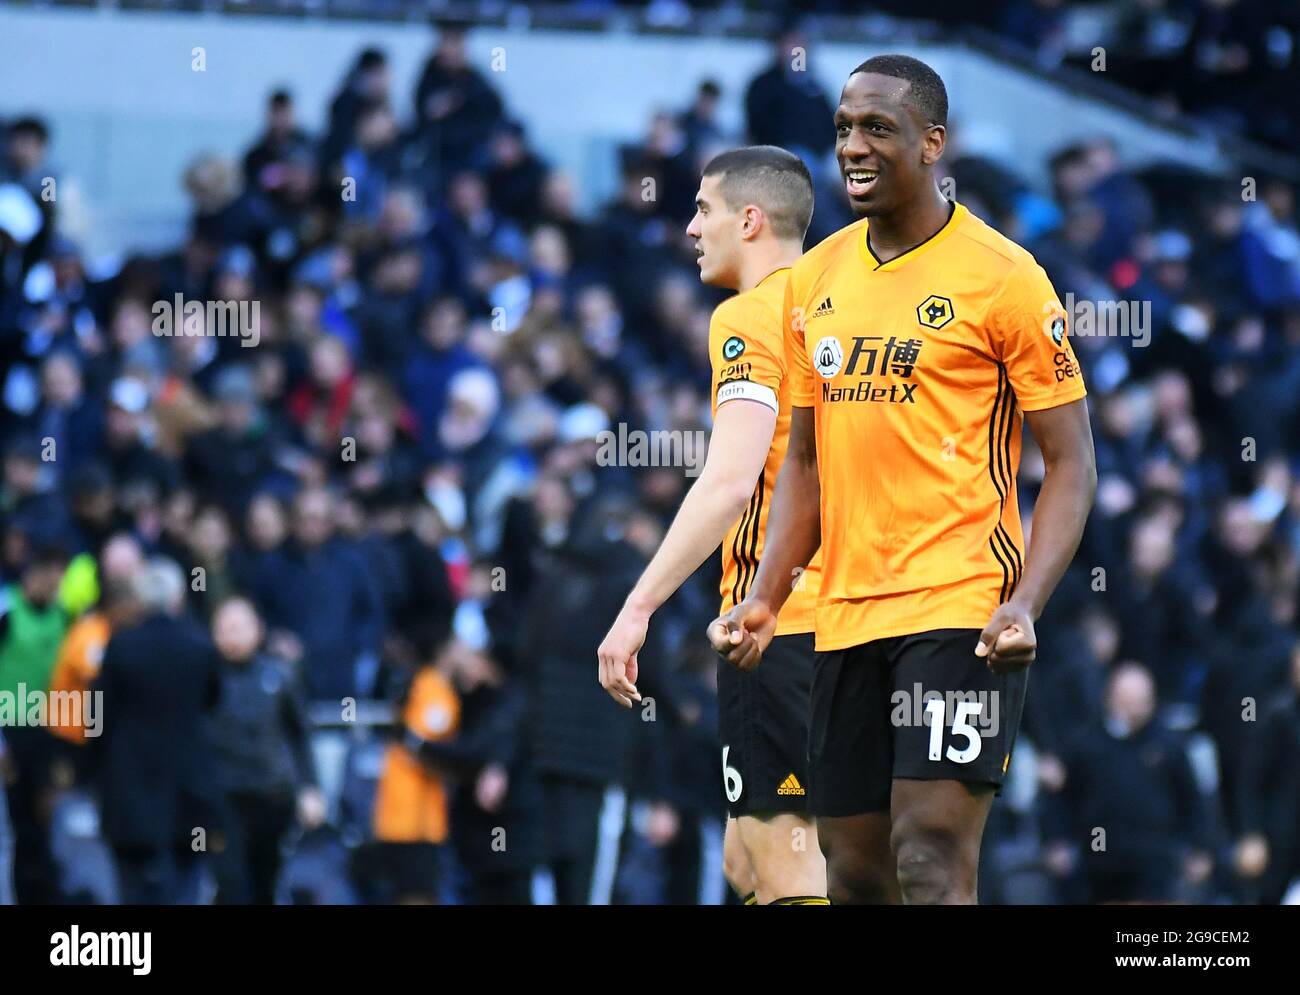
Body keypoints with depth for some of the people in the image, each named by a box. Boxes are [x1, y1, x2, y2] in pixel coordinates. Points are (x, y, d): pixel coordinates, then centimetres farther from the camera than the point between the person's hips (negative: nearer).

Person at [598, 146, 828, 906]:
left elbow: (730, 481, -20)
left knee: (784, 864, -7)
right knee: (748, 859, 15)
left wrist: (638, 608, -21)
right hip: (844, 623, 9)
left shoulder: (749, 318, -9)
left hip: (779, 622, -9)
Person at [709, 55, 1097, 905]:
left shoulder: (1003, 277, -6)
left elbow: (1072, 462, -5)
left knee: (932, 861, -16)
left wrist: (1025, 605, -19)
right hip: (845, 614, 6)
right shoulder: (815, 280, 12)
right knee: (854, 870, 7)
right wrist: (766, 600, 6)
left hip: (960, 609, -6)